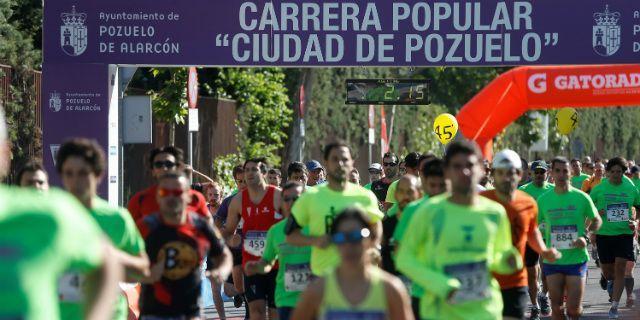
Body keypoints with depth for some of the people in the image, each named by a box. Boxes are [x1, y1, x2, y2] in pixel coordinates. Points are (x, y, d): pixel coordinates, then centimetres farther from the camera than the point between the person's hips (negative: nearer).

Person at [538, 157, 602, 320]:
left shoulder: (581, 198, -2)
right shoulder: (543, 199, 2)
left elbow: (597, 221, 9)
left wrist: (585, 237, -10)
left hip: (577, 259, -2)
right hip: (552, 261, 2)